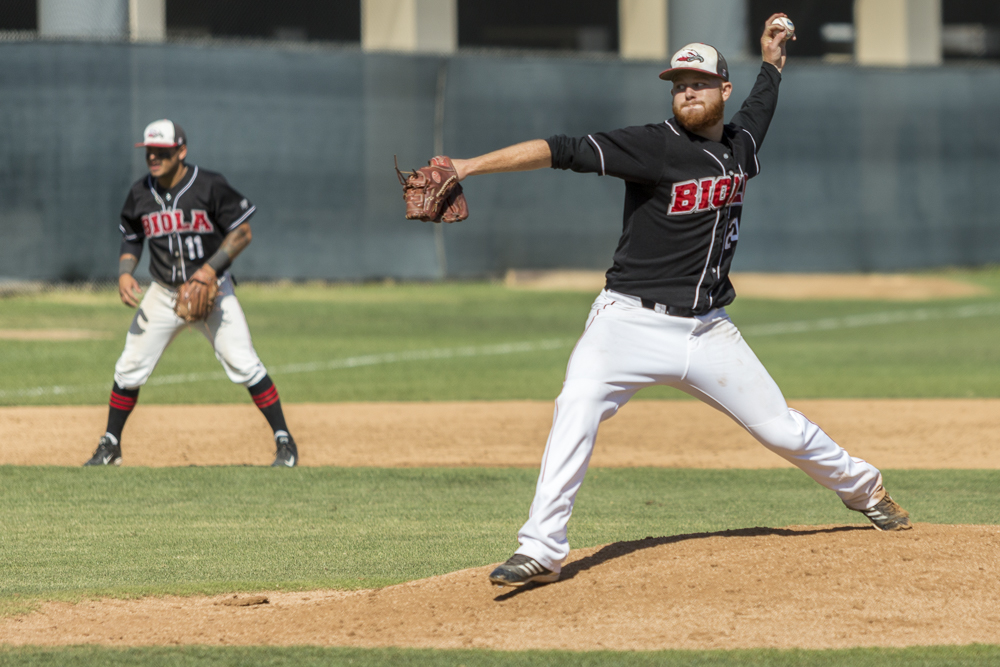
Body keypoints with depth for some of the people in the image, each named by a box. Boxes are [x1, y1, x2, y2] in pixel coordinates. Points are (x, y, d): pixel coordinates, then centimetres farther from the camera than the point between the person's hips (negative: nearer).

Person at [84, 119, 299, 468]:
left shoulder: (209, 186, -14)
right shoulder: (140, 194, 0)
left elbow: (242, 233, -10)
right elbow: (131, 239, 14)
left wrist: (212, 267, -22)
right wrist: (124, 272, -5)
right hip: (163, 293, 4)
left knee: (243, 364, -13)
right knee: (130, 369, 3)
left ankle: (284, 443, -4)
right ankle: (110, 446, 18)